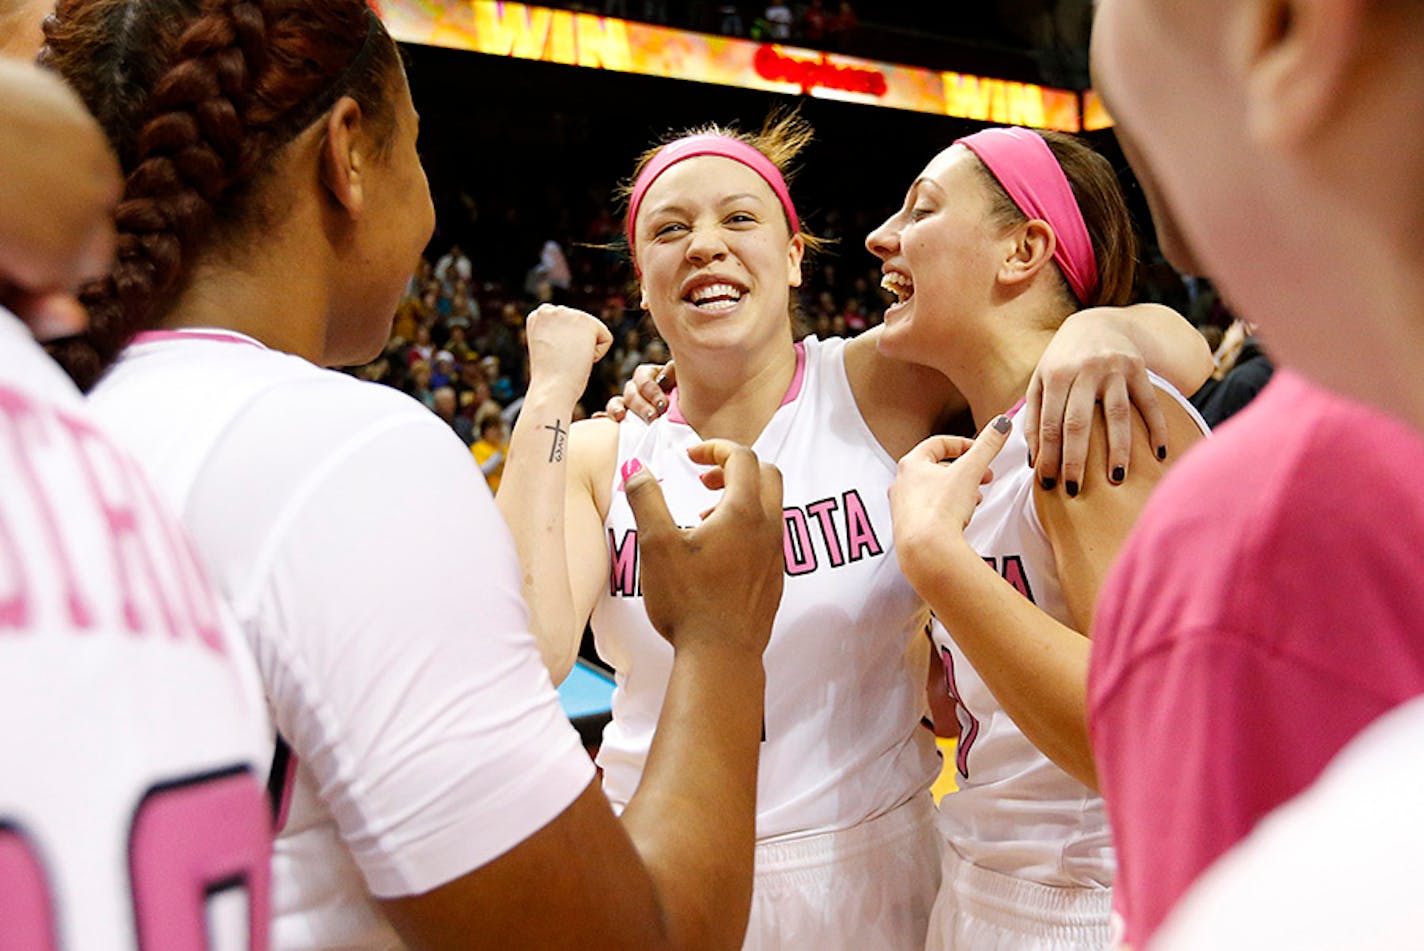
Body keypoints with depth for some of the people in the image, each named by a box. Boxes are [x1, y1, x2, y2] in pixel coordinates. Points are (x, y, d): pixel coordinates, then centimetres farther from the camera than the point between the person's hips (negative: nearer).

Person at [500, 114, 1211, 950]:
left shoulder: (876, 387, -11)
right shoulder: (601, 458, -6)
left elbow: (1182, 351, -10)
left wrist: (1093, 332, -34)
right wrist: (551, 393, -19)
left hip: (867, 866, -1)